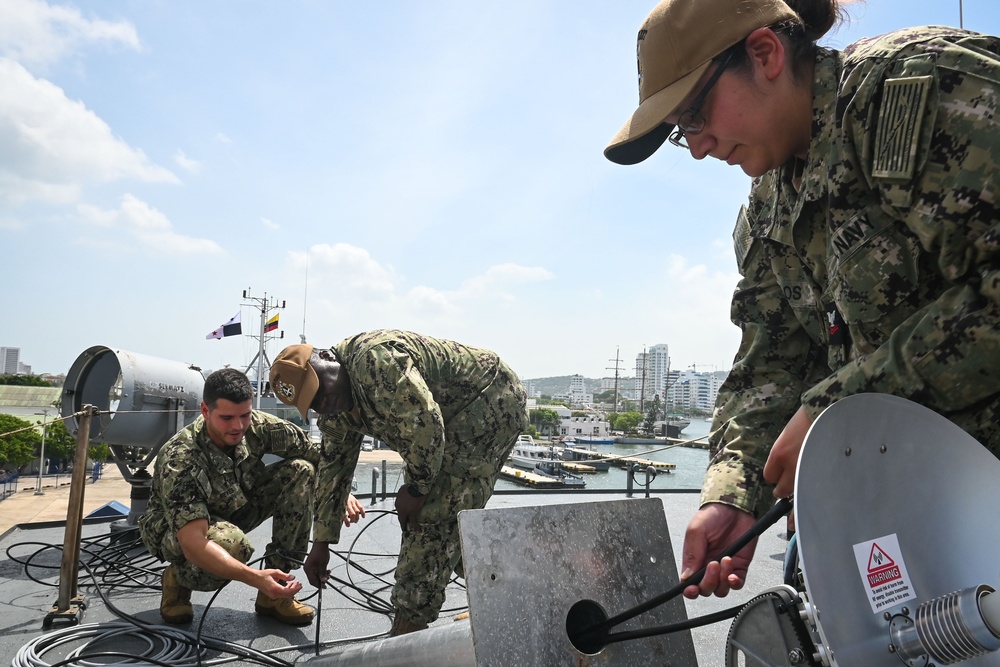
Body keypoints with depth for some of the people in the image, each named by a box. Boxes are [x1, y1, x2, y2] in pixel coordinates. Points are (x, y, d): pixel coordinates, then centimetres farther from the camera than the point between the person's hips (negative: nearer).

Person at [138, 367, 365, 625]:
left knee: (300, 470, -17)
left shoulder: (258, 426, -22)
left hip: (235, 509, 6)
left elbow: (318, 454, -11)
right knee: (231, 542, -40)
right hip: (174, 527, -6)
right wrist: (254, 577, -55)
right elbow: (192, 543, -44)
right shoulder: (180, 459, -36)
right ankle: (176, 579, -1)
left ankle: (274, 593, -11)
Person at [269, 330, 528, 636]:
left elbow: (425, 424, -32)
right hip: (456, 420, 10)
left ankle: (408, 625, -5)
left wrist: (417, 488, -17)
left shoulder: (375, 358, -30)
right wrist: (321, 543, 11)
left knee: (435, 514, -13)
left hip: (491, 400, -10)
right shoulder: (335, 407, 3)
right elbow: (333, 467, 10)